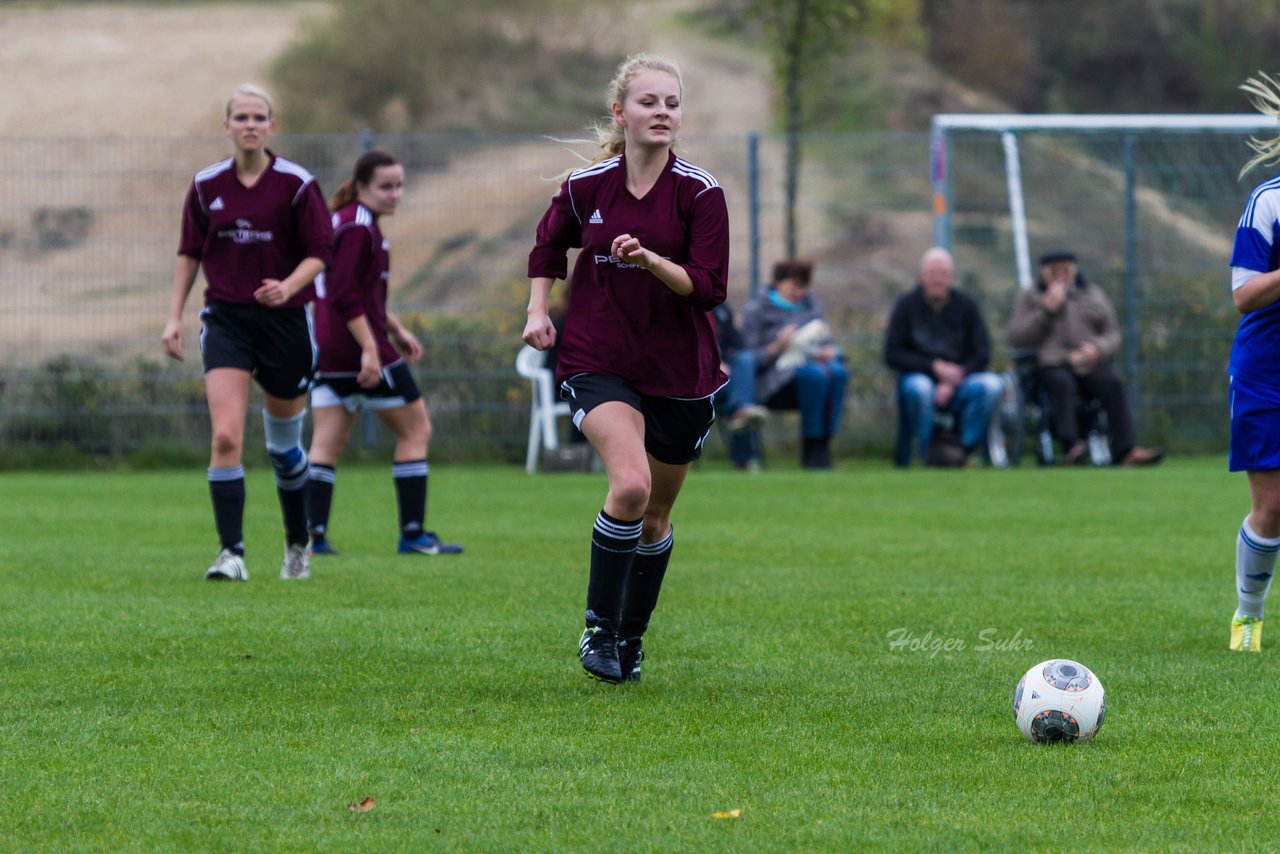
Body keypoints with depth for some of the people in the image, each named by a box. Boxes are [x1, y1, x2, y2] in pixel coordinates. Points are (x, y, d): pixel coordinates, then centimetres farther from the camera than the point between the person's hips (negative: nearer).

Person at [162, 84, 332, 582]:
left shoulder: (297, 184, -6)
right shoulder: (206, 186, 2)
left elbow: (320, 252, -6)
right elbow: (190, 253, 12)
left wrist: (287, 286, -24)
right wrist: (174, 316, 6)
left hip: (285, 320, -1)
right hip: (226, 319, 1)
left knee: (284, 445, 11)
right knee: (225, 437, -16)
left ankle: (297, 545, 32)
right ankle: (231, 554, -17)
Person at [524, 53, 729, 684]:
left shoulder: (700, 193, -8)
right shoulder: (586, 185, -3)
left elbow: (708, 288, -13)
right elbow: (549, 246, 18)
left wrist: (651, 260, -29)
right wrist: (537, 309, 5)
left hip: (680, 371, 1)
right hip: (599, 365, -1)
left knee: (655, 514, 13)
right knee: (630, 484, -25)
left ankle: (631, 638, 33)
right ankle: (598, 626, -12)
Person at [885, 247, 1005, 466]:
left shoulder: (966, 305, 5)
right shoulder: (907, 305, 1)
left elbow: (982, 354, 2)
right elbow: (892, 356, -3)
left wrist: (952, 383, -12)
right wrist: (935, 367, -12)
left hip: (960, 381, 2)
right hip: (921, 376, -2)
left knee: (992, 385, -28)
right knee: (919, 389, -38)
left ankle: (963, 449, -22)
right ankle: (929, 455, -21)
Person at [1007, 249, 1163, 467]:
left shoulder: (1094, 294, 22)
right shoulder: (1030, 298, 16)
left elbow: (1113, 335, 17)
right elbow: (1016, 338, 2)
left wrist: (1096, 348, -7)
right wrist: (1047, 310, -7)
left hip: (1092, 363, 2)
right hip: (1051, 364, -2)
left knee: (1112, 383, -30)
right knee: (1062, 383, -37)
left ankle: (1124, 450, -41)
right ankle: (1071, 445, -54)